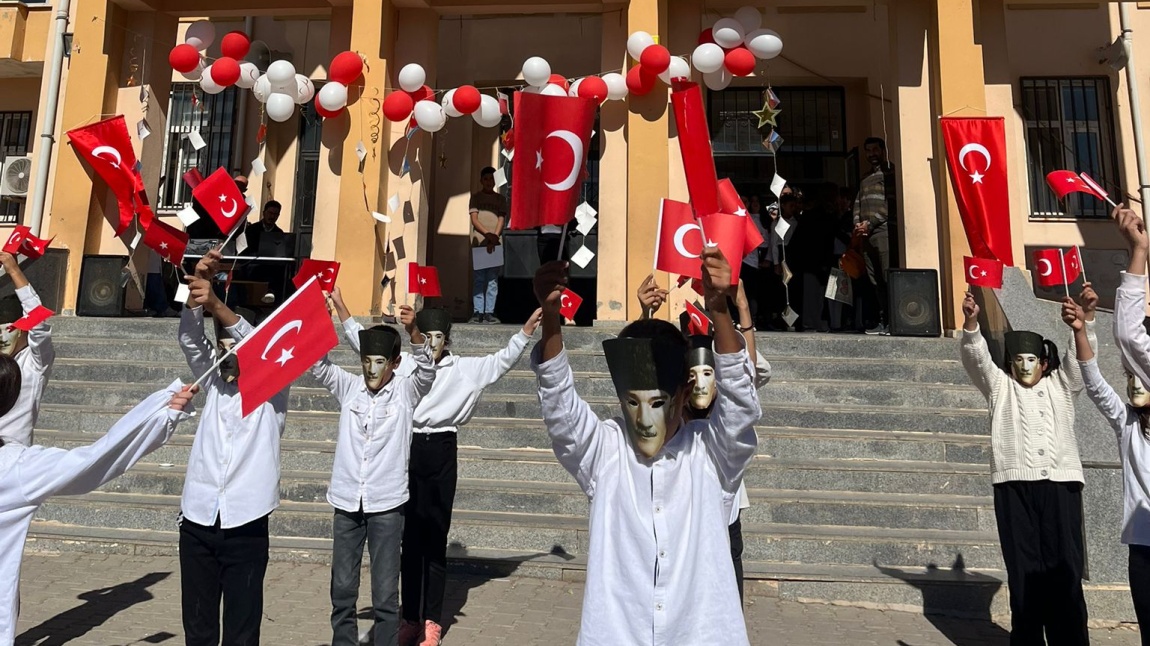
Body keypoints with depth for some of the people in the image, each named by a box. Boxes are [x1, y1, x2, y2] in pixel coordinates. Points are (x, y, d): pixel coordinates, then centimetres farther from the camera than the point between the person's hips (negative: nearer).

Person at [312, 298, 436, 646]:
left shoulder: (406, 392, -3)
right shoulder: (349, 387, 4)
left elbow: (427, 370, -21)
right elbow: (316, 361, -5)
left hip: (386, 504, -3)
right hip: (346, 503, 3)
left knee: (385, 594, 4)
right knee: (342, 589, 14)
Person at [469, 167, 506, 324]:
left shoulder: (501, 199, 16)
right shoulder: (475, 197, 13)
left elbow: (501, 220, 5)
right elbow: (474, 219, 2)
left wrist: (494, 238, -12)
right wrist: (488, 234, -14)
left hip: (496, 243, 1)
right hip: (479, 242, -1)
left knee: (493, 280, -3)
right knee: (478, 279, -5)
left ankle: (489, 313, -3)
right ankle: (477, 312, -5)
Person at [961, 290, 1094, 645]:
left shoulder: (1061, 385, 21)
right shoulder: (999, 386, 18)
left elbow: (1081, 356, 4)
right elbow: (976, 357, 1)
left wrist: (1082, 325, -17)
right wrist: (971, 322, -18)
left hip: (1061, 483, 1)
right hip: (1015, 485, -1)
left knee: (1066, 569, -3)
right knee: (1023, 569, 0)